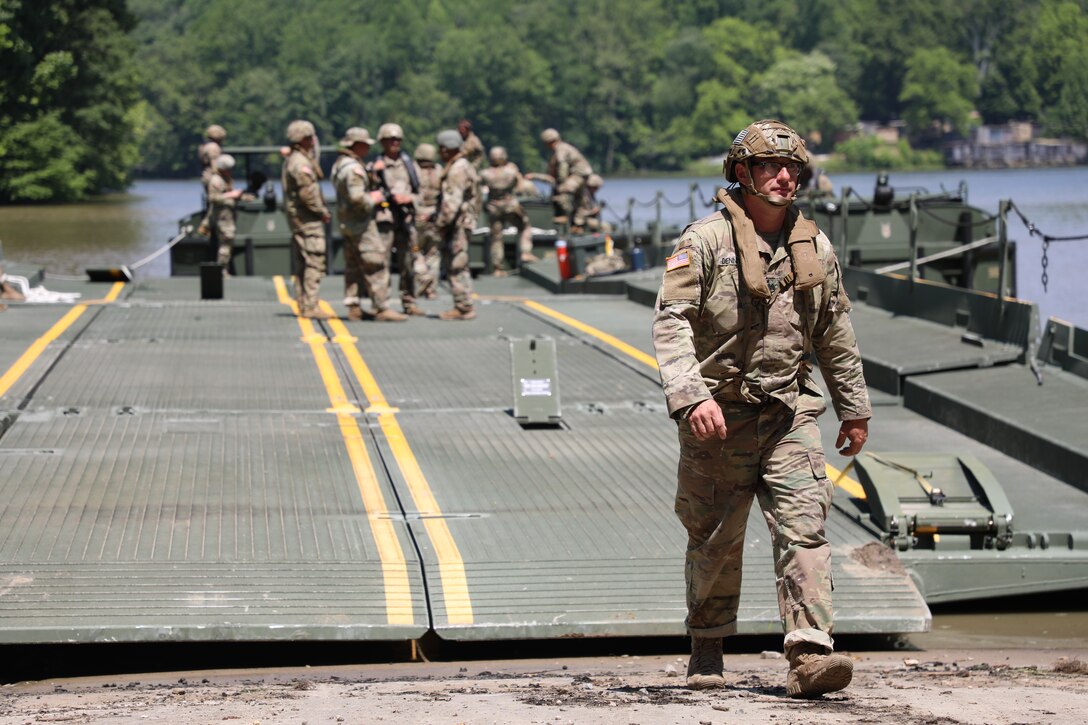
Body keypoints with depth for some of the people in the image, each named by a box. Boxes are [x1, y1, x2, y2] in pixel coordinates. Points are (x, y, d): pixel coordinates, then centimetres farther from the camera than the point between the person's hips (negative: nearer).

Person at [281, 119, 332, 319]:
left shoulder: (291, 160, 17)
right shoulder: (300, 162, -16)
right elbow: (307, 192, -23)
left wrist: (314, 159, 16)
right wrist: (322, 211, -14)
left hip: (297, 220, 11)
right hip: (308, 220, -11)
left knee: (301, 264, 12)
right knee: (314, 263, -12)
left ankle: (303, 306, 15)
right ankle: (310, 307, -16)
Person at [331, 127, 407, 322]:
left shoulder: (339, 164, 13)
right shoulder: (353, 168, -20)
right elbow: (356, 198, -29)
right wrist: (373, 199, -11)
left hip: (346, 222, 10)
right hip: (360, 223, -10)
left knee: (353, 266, 13)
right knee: (376, 264, -9)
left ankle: (353, 308, 15)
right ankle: (382, 308, -10)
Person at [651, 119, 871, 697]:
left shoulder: (814, 248, 9)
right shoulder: (705, 241, -7)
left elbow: (836, 335, 19)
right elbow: (671, 322, -15)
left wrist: (855, 409, 22)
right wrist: (691, 396, -28)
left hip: (789, 414, 3)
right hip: (718, 417, -3)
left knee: (803, 527, -12)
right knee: (715, 542, 9)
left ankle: (809, 655, -17)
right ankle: (706, 650, 28)